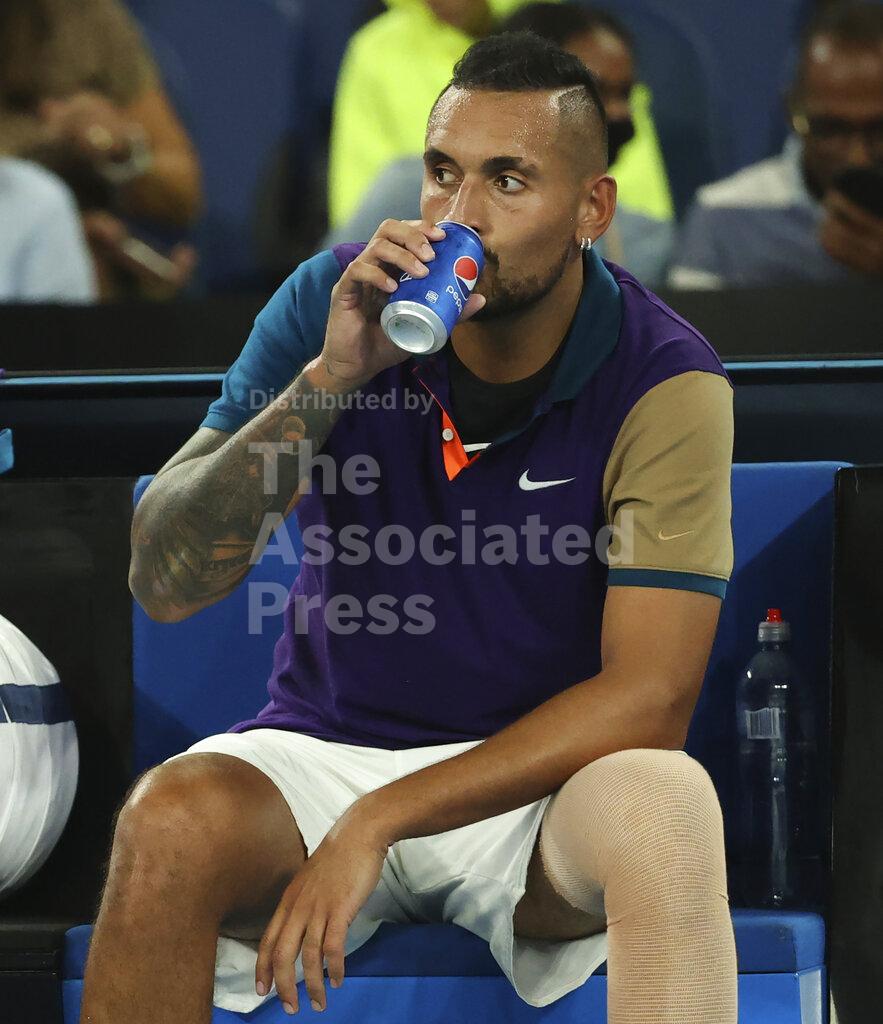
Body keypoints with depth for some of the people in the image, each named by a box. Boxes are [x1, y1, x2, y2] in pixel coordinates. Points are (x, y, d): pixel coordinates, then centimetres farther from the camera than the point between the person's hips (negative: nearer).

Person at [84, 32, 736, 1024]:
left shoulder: (665, 382, -10)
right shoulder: (332, 302, -4)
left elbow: (647, 697, -16)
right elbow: (163, 581, -10)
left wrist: (374, 823, -22)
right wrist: (330, 377, -24)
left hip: (536, 776, -2)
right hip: (322, 746, 2)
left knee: (664, 807, -36)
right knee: (171, 819, -31)